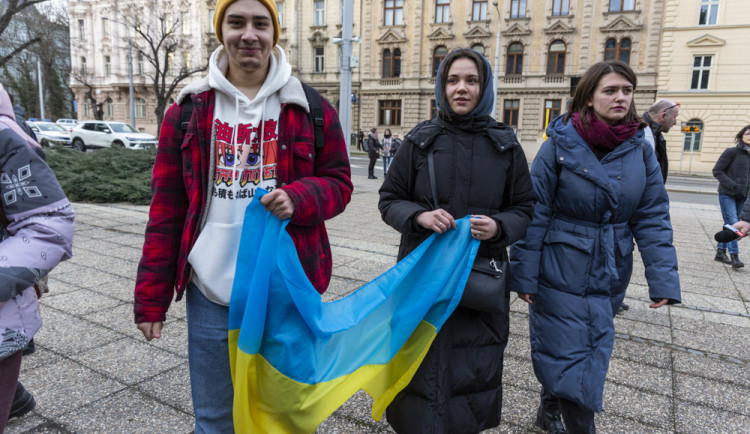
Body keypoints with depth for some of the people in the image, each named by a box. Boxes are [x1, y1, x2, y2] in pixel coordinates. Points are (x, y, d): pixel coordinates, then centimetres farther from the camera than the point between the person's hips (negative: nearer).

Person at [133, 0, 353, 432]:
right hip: (211, 294, 1)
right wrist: (151, 296, 1)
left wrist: (299, 198, -21)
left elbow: (338, 183, 2)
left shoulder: (311, 109, -1)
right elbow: (166, 206, 2)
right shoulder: (189, 110, 2)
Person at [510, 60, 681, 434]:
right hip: (559, 274, -5)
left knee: (592, 353, 19)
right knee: (571, 360, 1)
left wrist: (663, 278, -6)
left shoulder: (640, 150, 1)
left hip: (608, 279, 5)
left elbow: (652, 219, 2)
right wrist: (524, 275, -13)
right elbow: (534, 215, -12)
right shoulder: (560, 144, -11)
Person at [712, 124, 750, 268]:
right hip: (727, 195, -6)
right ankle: (734, 256, -9)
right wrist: (733, 185, -16)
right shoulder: (732, 152, -5)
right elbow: (717, 171, -8)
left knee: (730, 225, 9)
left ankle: (720, 252, 19)